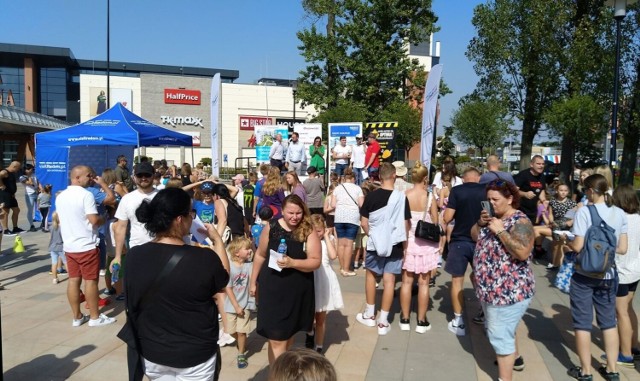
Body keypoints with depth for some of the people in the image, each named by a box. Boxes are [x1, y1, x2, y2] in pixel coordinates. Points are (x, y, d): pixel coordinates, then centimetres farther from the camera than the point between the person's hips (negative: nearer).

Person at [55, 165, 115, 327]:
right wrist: (103, 219, -1)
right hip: (87, 245, -7)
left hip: (69, 245, 7)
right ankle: (95, 317, 9)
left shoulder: (60, 196, 10)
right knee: (91, 280, 1)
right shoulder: (86, 194, -15)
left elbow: (61, 219, 19)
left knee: (73, 280, 10)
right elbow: (94, 220, -21)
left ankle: (77, 317, 18)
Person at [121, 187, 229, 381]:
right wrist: (217, 240, 7)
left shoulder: (134, 256, -13)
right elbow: (223, 280, -3)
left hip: (152, 352, 4)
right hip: (195, 355, -3)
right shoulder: (204, 258, -25)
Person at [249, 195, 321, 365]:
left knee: (289, 332, 19)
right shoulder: (271, 227, -6)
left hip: (297, 291, 1)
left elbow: (315, 262, -12)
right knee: (276, 338, -2)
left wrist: (292, 263, -27)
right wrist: (253, 281, 11)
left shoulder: (308, 232, -8)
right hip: (272, 288, -1)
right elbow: (260, 255, 6)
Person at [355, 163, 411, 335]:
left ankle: (369, 315, 26)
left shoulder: (371, 196, -7)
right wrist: (404, 242, 9)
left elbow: (364, 222, -3)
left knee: (371, 274, 19)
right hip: (394, 244, -1)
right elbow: (406, 224, -5)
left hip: (375, 243, 1)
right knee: (389, 280, 4)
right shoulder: (401, 197, -10)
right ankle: (383, 321, 8)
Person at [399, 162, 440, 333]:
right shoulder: (430, 197, -9)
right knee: (424, 282, 8)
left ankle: (405, 319, 17)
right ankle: (421, 321, 15)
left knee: (407, 281, 10)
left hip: (408, 241, 1)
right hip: (426, 243, -1)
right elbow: (435, 222, -3)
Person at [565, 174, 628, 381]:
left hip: (584, 274, -5)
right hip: (608, 274, 5)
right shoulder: (620, 213, 0)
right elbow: (622, 249, 3)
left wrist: (566, 241, 2)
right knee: (608, 321, 17)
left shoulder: (584, 212, -16)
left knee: (582, 323, 8)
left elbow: (578, 247, -18)